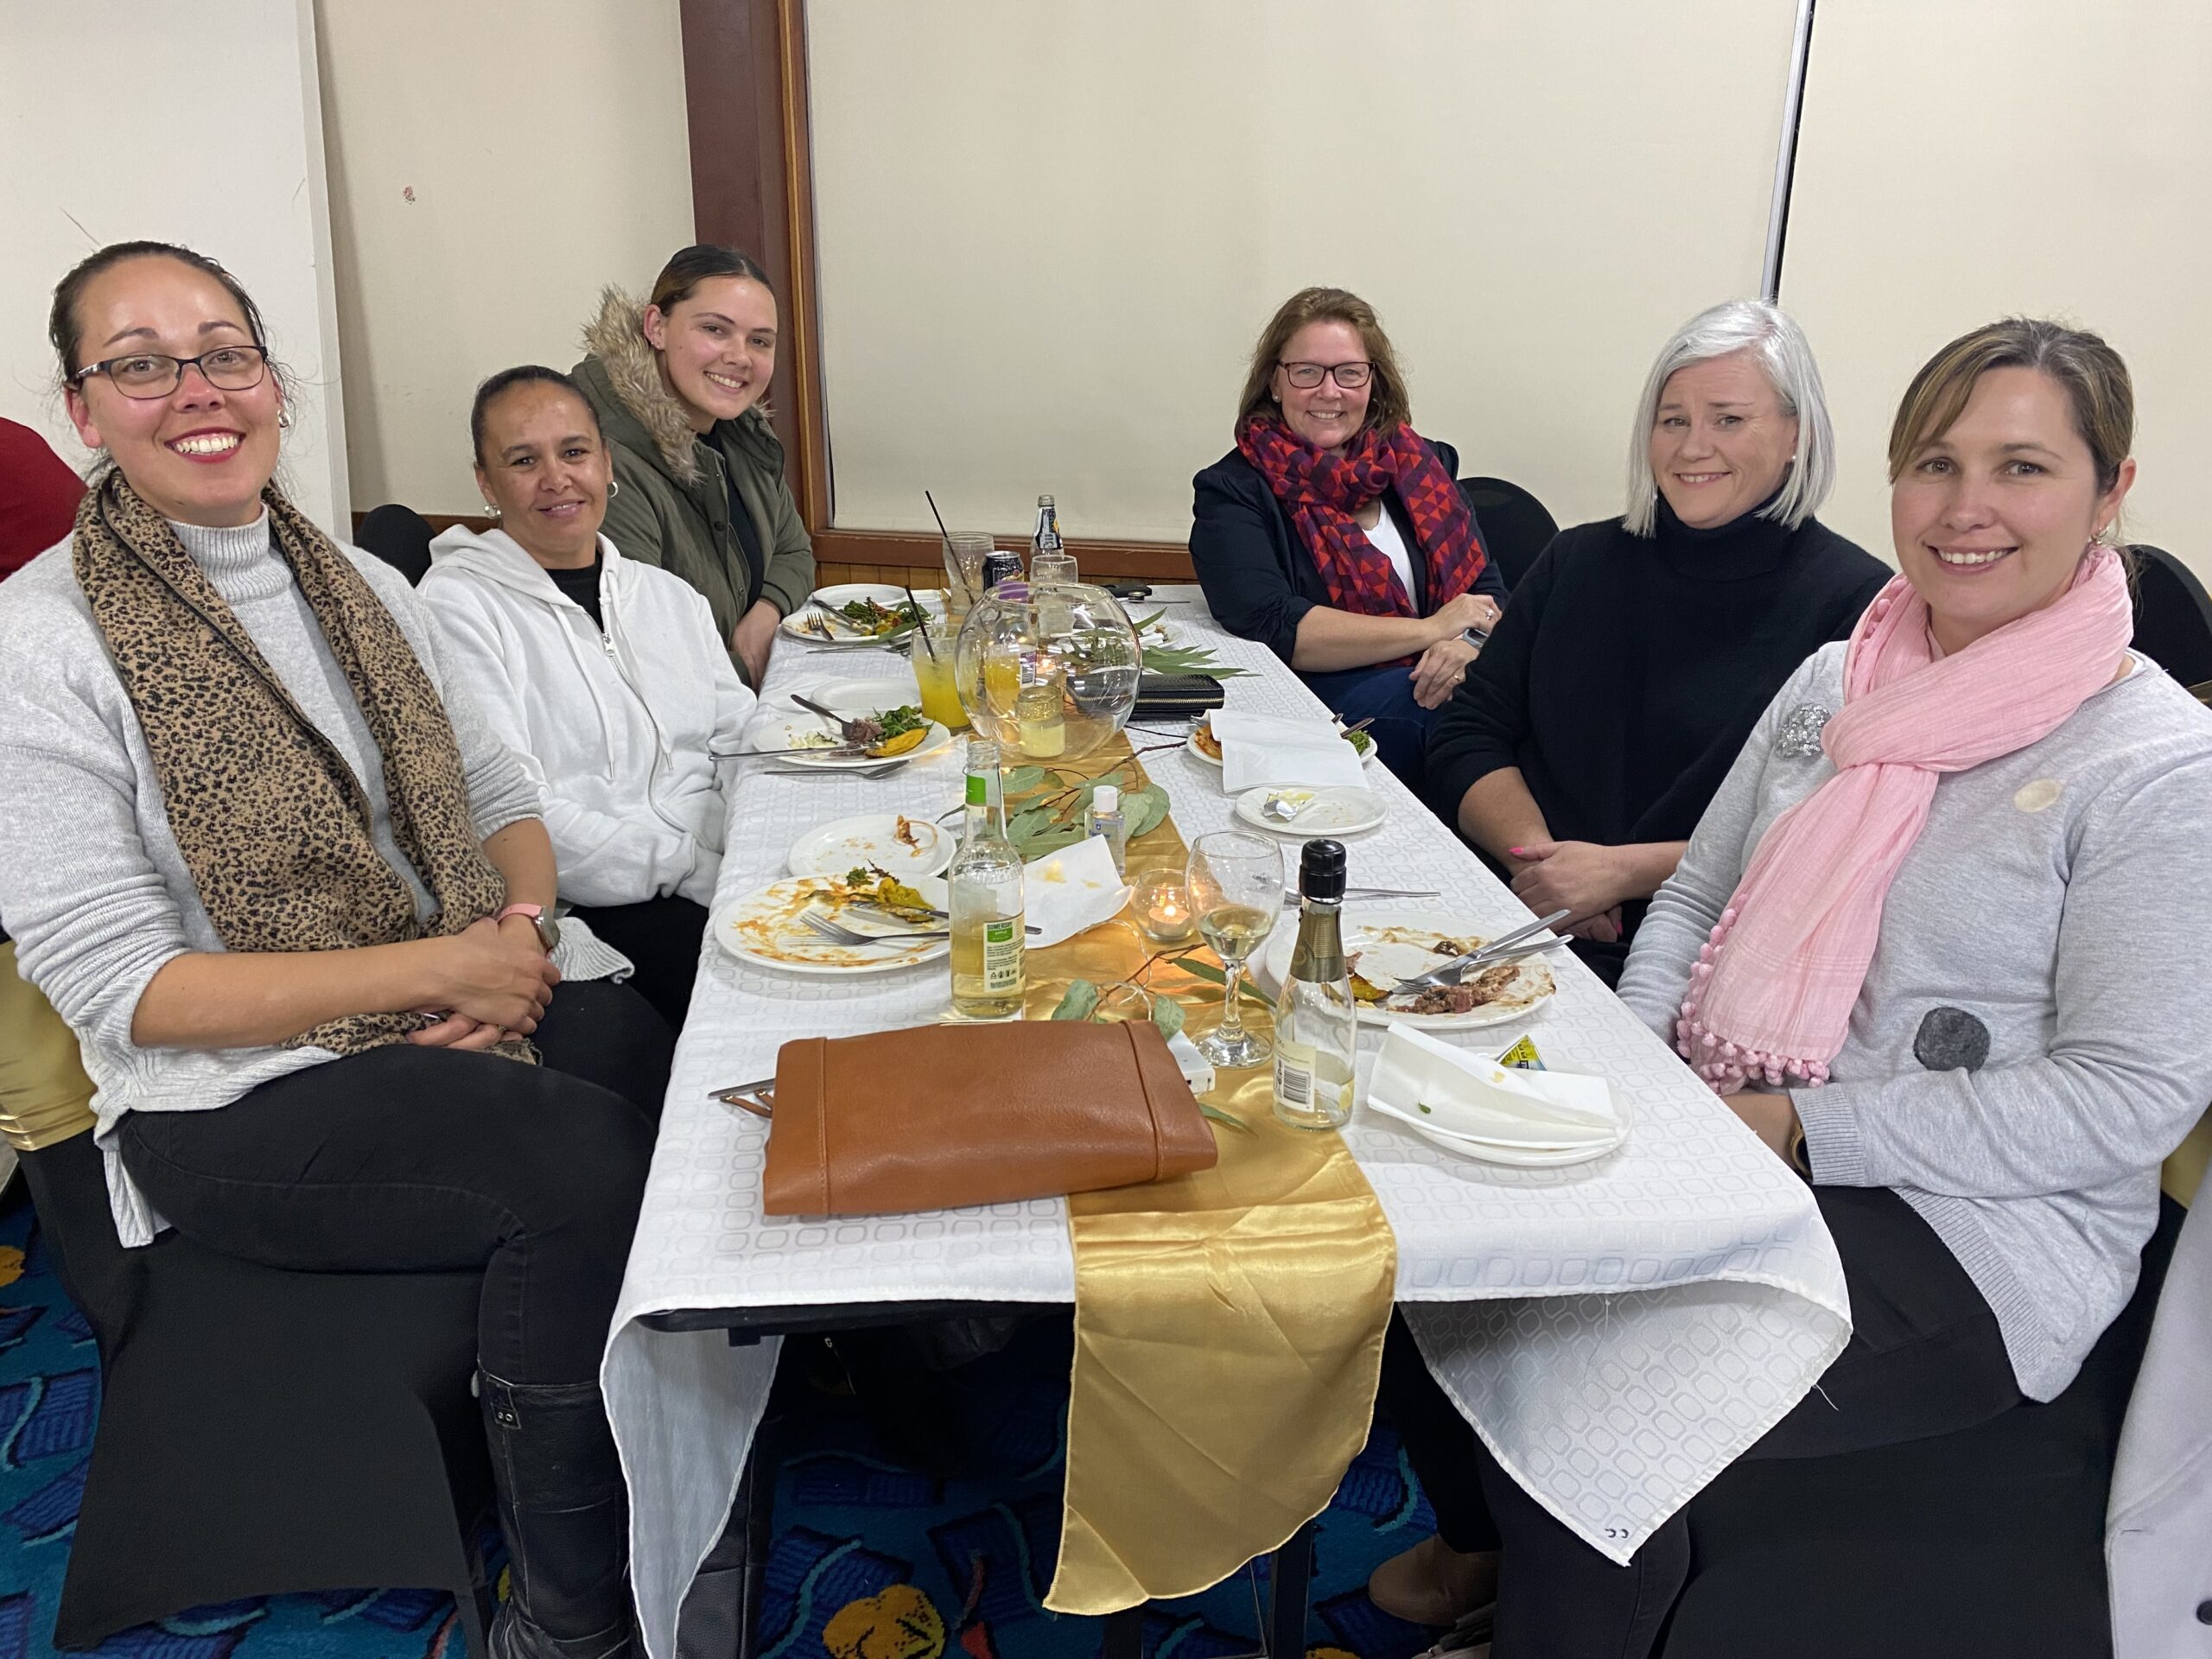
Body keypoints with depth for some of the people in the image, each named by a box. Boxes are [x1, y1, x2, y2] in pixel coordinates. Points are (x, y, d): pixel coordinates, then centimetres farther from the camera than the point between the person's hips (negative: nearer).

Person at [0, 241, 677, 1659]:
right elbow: (120, 988, -13)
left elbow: (499, 797, 14)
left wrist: (520, 930, -9)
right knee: (586, 1161, -29)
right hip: (242, 1104, -5)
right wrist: (436, 970, -18)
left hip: (469, 1003, 6)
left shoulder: (358, 585, 10)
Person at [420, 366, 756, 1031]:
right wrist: (700, 873, -15)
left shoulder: (669, 595, 21)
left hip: (732, 884, 6)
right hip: (584, 914, -6)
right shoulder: (456, 606, -1)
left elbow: (745, 745, 14)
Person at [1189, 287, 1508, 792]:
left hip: (1441, 687, 4)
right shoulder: (1233, 492, 3)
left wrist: (1469, 649, -15)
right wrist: (1431, 630, -11)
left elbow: (1486, 594, 10)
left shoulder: (1421, 465, 16)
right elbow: (1273, 627, -12)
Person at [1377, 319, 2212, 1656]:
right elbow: (1696, 898, 16)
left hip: (1964, 1235, -6)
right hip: (1717, 1147, 6)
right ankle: (1492, 1547, 16)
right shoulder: (1835, 681, 10)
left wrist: (1800, 1128, -19)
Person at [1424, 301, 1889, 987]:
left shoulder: (1856, 604, -1)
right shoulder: (1579, 563, 15)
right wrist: (1535, 854, -9)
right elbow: (1467, 738, 10)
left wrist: (1624, 871, -13)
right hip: (1518, 921, 4)